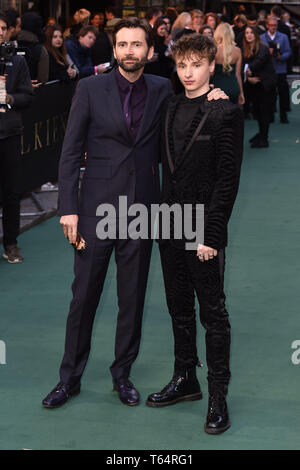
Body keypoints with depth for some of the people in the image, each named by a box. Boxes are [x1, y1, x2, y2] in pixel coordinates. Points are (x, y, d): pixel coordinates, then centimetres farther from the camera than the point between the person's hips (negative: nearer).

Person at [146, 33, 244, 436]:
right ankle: (185, 380, 29)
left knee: (213, 314, 1)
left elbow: (228, 179, -13)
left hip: (204, 230, -6)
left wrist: (211, 234, -16)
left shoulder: (226, 112, -10)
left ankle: (218, 397, 11)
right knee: (180, 310, 15)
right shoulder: (171, 109, 10)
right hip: (171, 227, 6)